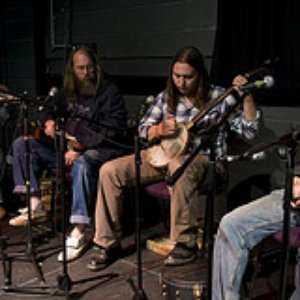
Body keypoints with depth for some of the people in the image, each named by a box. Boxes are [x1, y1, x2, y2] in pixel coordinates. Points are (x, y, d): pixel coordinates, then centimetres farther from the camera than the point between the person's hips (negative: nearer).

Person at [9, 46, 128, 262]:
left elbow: (114, 130, -16)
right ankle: (35, 203, -8)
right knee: (23, 144, 0)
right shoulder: (69, 91, 14)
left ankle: (79, 233, -40)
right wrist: (49, 121, 3)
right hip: (67, 147, 8)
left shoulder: (109, 92, -7)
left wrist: (81, 147, -23)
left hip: (97, 149, -7)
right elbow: (50, 108, 30)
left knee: (83, 163, -42)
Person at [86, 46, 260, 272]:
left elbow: (249, 131, -4)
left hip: (202, 158, -4)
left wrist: (246, 96, -17)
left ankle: (186, 243, -25)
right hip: (163, 154, 5)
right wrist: (159, 130, -11)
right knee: (110, 171, -13)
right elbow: (142, 129, 12)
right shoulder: (166, 98, 11)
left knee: (179, 167, -43)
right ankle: (108, 243, -3)